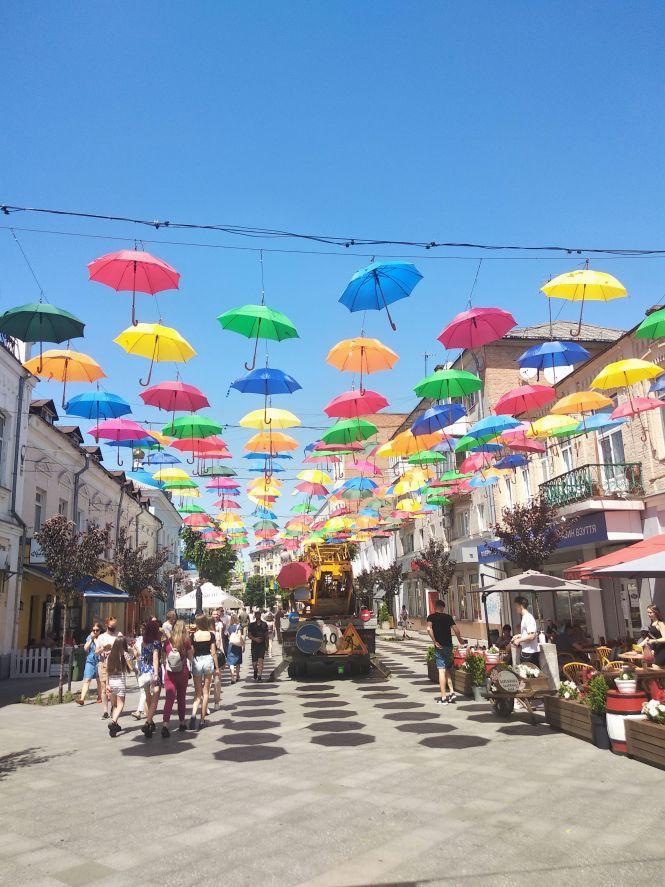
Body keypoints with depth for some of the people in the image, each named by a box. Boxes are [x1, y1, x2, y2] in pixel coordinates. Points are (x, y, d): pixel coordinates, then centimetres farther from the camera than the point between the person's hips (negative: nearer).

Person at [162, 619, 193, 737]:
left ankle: (165, 725, -22)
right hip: (183, 673, 0)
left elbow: (164, 658, 7)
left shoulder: (167, 641, -1)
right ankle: (182, 723, 26)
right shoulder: (186, 641, -7)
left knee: (169, 698, -5)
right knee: (182, 698, 15)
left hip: (169, 673, 1)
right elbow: (190, 657, 2)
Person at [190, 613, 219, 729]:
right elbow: (213, 652, -3)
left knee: (197, 692, 9)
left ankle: (193, 714, -15)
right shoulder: (210, 634, -5)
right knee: (206, 692, 11)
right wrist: (217, 667, 4)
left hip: (196, 661, 0)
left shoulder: (193, 635, -6)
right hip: (208, 660, 0)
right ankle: (202, 720, 14)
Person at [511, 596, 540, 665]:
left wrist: (519, 640, -14)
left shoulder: (528, 618, -16)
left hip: (530, 652, -9)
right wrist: (519, 635, 14)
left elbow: (532, 636, -22)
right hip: (526, 651, 9)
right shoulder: (525, 617, 14)